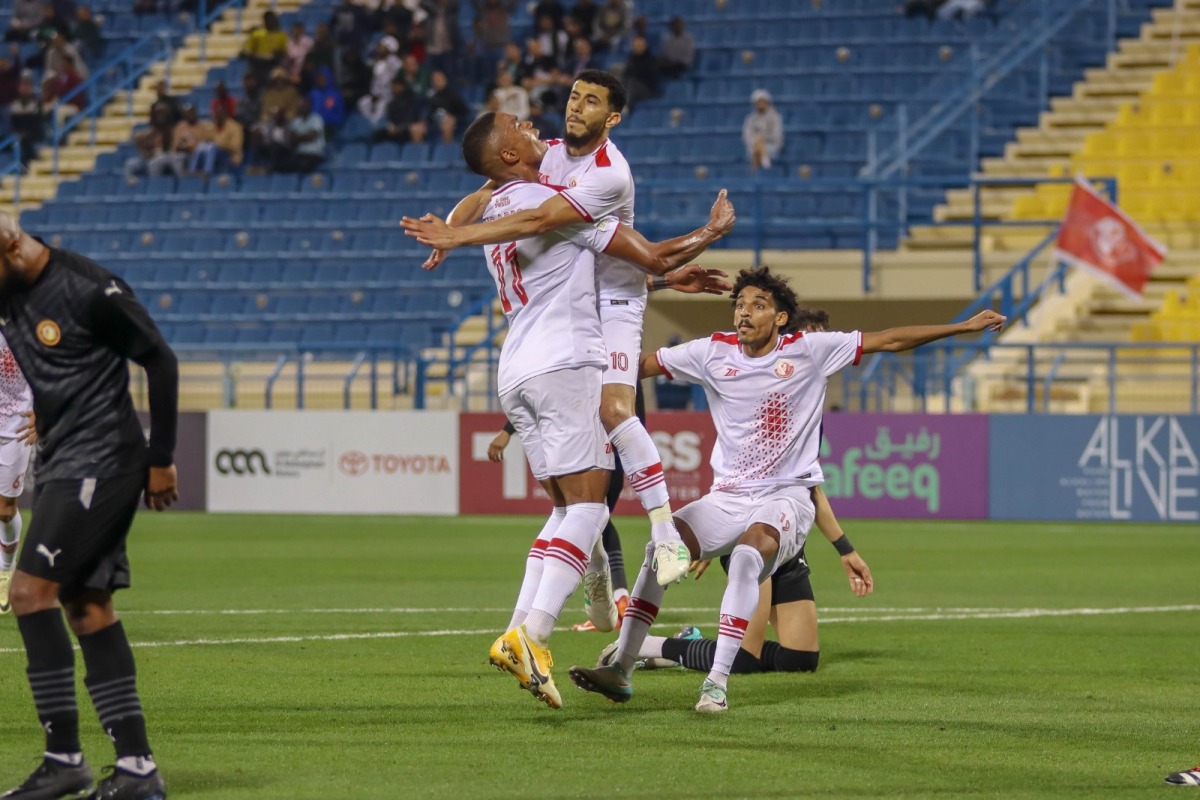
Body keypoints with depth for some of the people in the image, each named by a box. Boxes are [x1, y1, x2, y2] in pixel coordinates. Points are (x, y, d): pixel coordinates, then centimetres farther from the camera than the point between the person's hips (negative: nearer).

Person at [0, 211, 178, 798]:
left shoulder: (89, 291, -16)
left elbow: (160, 361, -10)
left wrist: (161, 459, -6)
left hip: (100, 464, -9)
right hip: (59, 464, 9)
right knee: (86, 607, 6)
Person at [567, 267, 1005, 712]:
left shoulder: (809, 351, -3)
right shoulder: (714, 353, 3)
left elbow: (890, 341, 1)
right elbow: (640, 365, 7)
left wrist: (964, 327, 0)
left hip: (786, 497, -3)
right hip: (726, 498, 3)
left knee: (747, 554, -34)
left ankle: (717, 682, -34)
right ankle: (620, 671, -15)